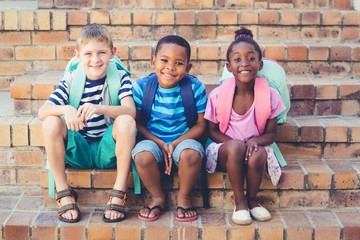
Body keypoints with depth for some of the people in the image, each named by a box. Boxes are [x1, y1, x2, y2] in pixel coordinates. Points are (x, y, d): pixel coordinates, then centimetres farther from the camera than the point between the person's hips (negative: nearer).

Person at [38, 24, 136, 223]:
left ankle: (119, 194, -20)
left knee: (126, 121, -30)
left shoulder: (120, 77, -3)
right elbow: (42, 112, -12)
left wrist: (99, 108, -39)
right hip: (78, 151, 2)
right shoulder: (70, 80, 0)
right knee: (51, 122, -24)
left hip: (108, 150, -1)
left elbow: (130, 111, -21)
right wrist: (65, 109, -34)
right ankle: (63, 193, -13)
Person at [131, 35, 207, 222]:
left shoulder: (195, 87, -8)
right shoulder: (141, 86, -7)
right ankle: (157, 197, -1)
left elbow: (200, 125, -3)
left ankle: (184, 197, -2)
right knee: (142, 155, -33)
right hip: (153, 141, 1)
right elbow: (137, 123, -4)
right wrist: (161, 144, -16)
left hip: (183, 141, 0)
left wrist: (175, 143, -16)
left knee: (191, 153, -34)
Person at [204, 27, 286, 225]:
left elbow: (270, 133, -1)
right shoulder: (217, 95, -11)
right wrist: (235, 143, -19)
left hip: (256, 150, 1)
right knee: (235, 146, -35)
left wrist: (255, 141, -23)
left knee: (258, 155, -34)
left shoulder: (270, 96, -9)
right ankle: (239, 201, -14)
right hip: (226, 152, -1)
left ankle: (252, 199, -3)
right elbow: (212, 131, -1)